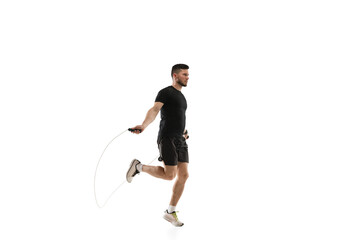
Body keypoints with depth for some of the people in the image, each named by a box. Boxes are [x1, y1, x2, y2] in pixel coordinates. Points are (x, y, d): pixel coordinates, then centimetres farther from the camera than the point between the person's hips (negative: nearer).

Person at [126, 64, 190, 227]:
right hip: (167, 138, -8)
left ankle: (170, 212, 9)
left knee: (183, 175, -1)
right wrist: (143, 125, -36)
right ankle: (138, 167, 9)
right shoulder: (165, 92, -3)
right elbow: (154, 110, -20)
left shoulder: (182, 97, 23)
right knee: (170, 175, -13)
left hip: (180, 140, 8)